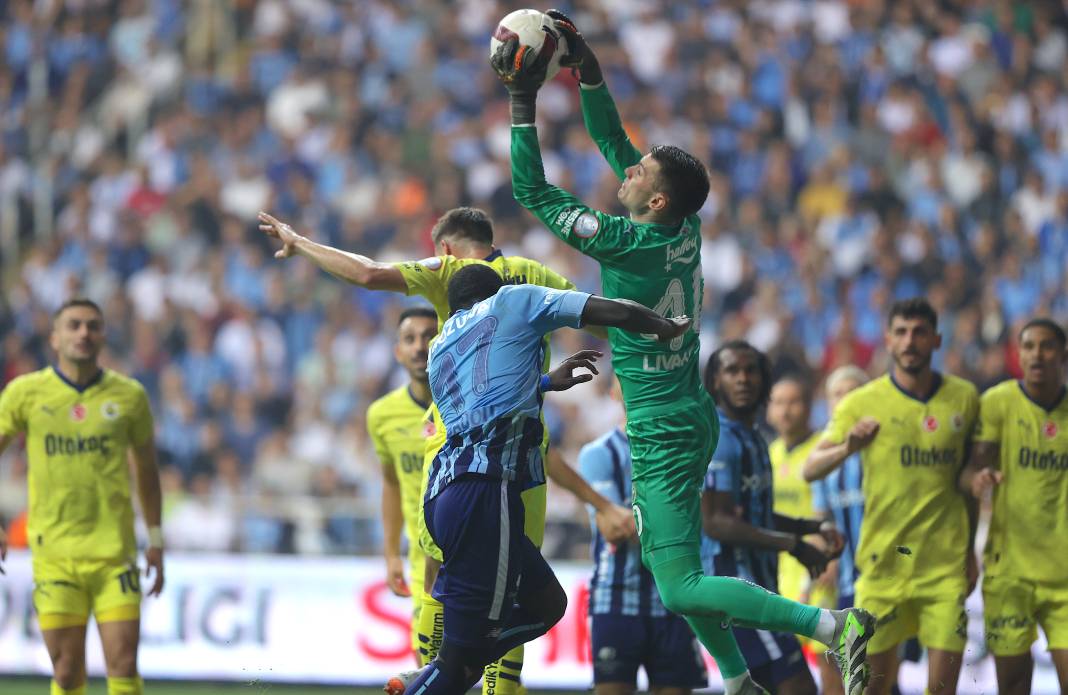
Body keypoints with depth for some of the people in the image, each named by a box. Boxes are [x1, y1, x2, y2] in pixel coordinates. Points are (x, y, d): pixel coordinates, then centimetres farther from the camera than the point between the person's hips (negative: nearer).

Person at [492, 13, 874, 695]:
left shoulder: (628, 243, -20)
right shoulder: (684, 230, 2)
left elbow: (533, 192, -13)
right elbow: (613, 141, 13)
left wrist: (523, 103, -8)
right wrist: (586, 69, 11)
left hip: (663, 432, -9)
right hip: (690, 413, 9)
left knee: (681, 587, -12)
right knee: (668, 560, 23)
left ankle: (832, 625, -21)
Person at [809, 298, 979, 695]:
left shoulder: (964, 398, 4)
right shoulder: (862, 404, -1)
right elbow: (811, 469, -6)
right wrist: (848, 448, -27)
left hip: (945, 563, 1)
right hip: (883, 560, -1)